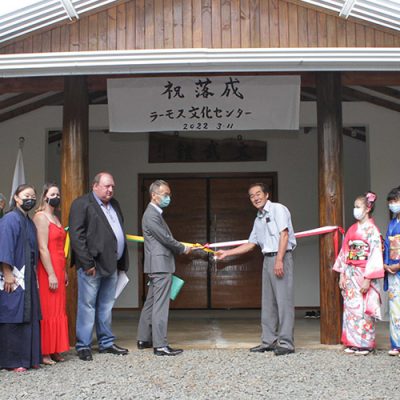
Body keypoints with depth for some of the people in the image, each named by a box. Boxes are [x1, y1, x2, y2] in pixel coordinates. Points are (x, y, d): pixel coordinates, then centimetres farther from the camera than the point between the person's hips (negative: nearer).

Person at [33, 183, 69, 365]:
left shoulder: (55, 218, 18)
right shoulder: (41, 217, -8)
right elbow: (42, 248, -15)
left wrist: (64, 271, 15)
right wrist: (51, 275, -19)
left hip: (58, 270, 9)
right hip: (47, 271, -9)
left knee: (58, 311, 10)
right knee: (47, 312, -5)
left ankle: (54, 350, 16)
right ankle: (44, 352, 0)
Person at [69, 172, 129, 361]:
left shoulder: (114, 204, 18)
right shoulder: (81, 204, -5)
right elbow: (76, 235, -12)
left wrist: (122, 262, 10)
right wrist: (87, 263, -16)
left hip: (111, 265, 7)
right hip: (92, 265, -7)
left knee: (106, 306, 14)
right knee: (87, 306, -1)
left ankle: (106, 343, 23)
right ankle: (83, 346, 8)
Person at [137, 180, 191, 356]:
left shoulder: (155, 213, 16)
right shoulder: (151, 215, -16)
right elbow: (166, 239, -17)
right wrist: (183, 249, -3)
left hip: (157, 266, 10)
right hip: (160, 265, -10)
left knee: (151, 302, 15)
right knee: (160, 305, -9)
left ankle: (144, 339, 23)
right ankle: (160, 345, -7)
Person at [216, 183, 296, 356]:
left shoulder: (277, 209, -2)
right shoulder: (258, 220, 20)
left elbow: (284, 234, -12)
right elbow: (250, 244, 23)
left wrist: (279, 260, -20)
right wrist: (226, 253, 22)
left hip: (281, 257, -8)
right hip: (267, 259, 8)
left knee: (284, 300, -9)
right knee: (268, 302, 8)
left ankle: (286, 343, -7)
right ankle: (269, 341, 14)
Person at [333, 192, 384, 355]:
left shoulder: (371, 229, -7)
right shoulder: (352, 229, 12)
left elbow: (375, 254, -12)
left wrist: (368, 279, -17)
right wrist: (342, 274, 8)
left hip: (364, 274, -6)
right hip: (350, 274, 6)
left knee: (364, 309, -3)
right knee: (350, 307, 6)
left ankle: (365, 344, 7)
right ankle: (352, 343, 13)